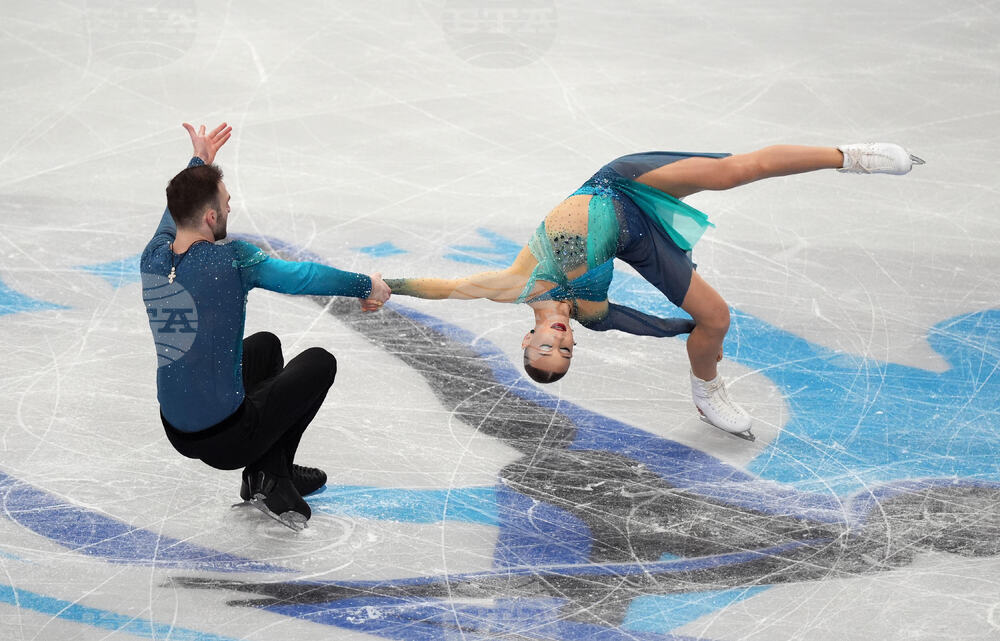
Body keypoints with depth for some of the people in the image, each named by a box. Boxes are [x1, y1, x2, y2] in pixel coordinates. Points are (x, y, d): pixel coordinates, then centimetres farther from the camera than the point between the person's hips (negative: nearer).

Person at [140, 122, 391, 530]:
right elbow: (301, 277, -11)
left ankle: (274, 474, 35)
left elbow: (175, 213, 20)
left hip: (176, 431, 7)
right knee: (319, 362, 16)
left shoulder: (154, 258, -4)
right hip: (226, 441, -7)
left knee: (265, 345, 32)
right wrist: (365, 286, 6)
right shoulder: (229, 260, -22)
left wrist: (199, 162, 33)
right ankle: (271, 481, 16)